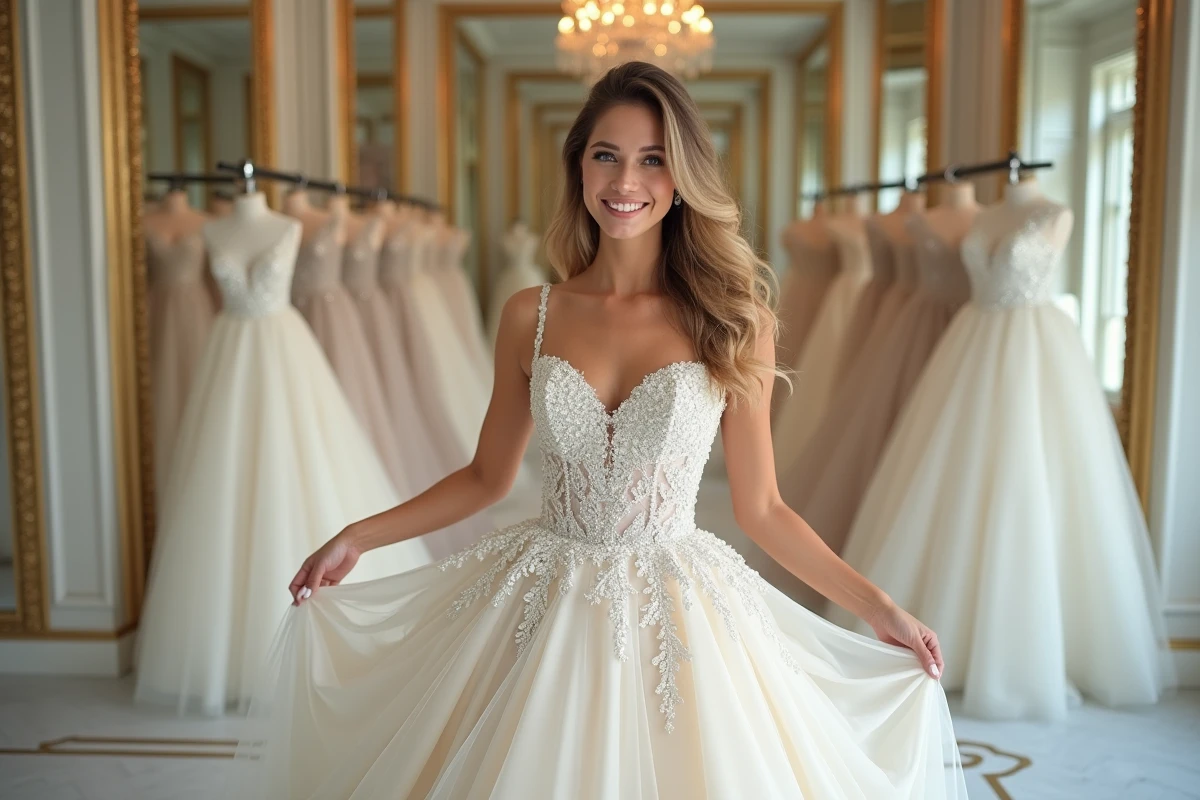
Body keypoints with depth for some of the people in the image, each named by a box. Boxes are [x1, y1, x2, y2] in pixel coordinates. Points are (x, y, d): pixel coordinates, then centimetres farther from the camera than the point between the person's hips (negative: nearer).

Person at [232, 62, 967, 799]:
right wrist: (358, 537, 4)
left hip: (679, 619, -1)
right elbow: (489, 476, 9)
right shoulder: (531, 317, -1)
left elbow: (761, 508, 0)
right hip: (543, 617, 2)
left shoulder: (734, 322, -6)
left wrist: (879, 606, -3)